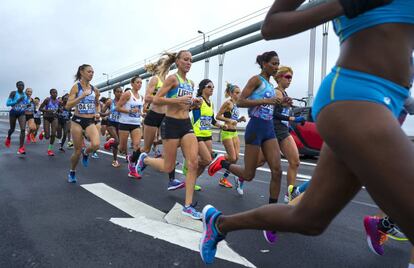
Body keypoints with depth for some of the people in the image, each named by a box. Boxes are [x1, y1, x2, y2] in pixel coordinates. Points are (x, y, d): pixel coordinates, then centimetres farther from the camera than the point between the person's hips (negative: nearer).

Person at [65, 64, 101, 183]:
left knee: (96, 145, -24)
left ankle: (85, 153, 13)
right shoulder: (76, 87, -5)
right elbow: (68, 106, -13)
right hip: (77, 120, -3)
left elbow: (98, 104, 23)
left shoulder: (95, 89, 7)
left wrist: (98, 113, 3)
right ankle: (72, 172, 31)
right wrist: (82, 96, -21)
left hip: (90, 121, 3)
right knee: (77, 151, 3)